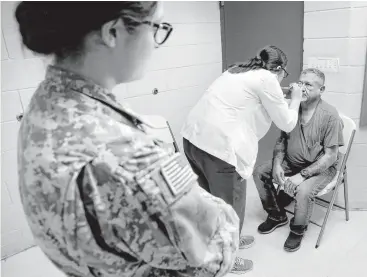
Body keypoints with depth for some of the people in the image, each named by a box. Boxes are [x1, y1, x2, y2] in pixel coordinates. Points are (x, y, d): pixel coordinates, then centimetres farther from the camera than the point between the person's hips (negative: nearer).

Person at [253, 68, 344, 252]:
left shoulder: (330, 115, -22)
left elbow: (330, 156, -21)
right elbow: (282, 139, 3)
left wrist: (301, 175, -28)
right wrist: (277, 163, -13)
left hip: (321, 167, -6)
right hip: (291, 161, 6)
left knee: (303, 190, -32)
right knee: (259, 172, -5)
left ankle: (298, 230, 0)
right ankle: (277, 215, 15)